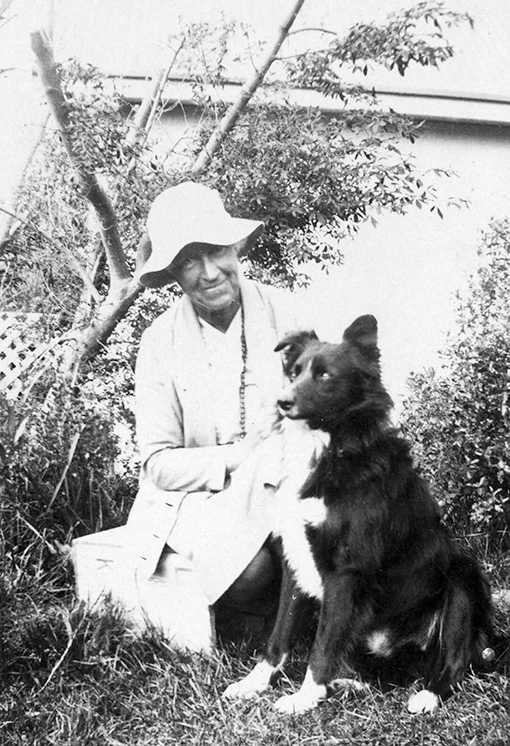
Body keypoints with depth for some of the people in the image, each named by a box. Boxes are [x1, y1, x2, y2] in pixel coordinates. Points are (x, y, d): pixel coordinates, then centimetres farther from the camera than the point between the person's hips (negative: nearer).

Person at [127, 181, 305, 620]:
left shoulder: (281, 311, -3)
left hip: (281, 485, 2)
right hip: (197, 497, -2)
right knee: (249, 573, -31)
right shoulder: (161, 341, -5)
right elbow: (158, 463, -6)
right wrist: (236, 458, -20)